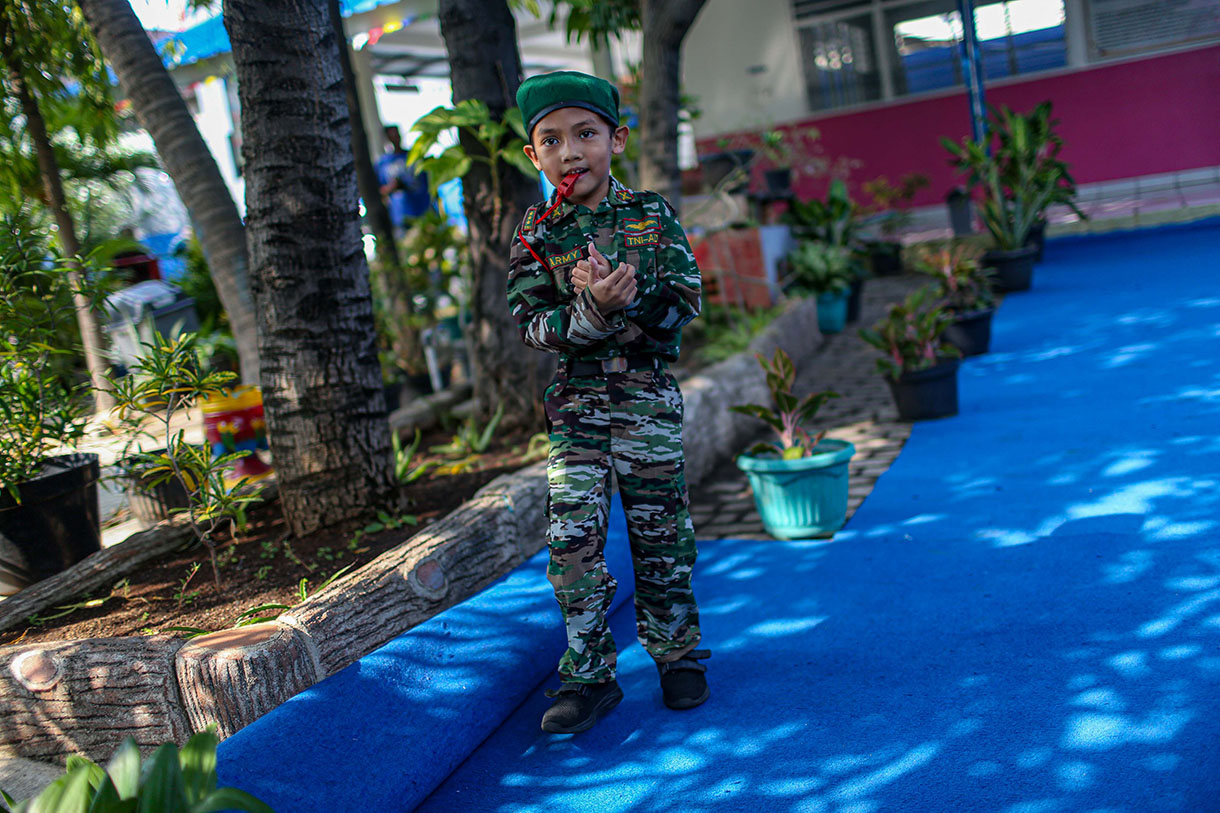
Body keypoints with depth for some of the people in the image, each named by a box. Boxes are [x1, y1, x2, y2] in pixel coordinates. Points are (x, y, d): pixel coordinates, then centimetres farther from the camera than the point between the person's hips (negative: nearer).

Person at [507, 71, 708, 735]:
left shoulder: (652, 215, 2)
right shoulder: (537, 233, 2)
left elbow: (686, 299, -6)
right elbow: (530, 324, -7)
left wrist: (618, 300, -22)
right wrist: (592, 309, -24)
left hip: (647, 394, 0)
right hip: (575, 399, 0)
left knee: (660, 529, 8)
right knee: (571, 537, -5)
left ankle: (676, 654, 26)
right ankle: (588, 675, 8)